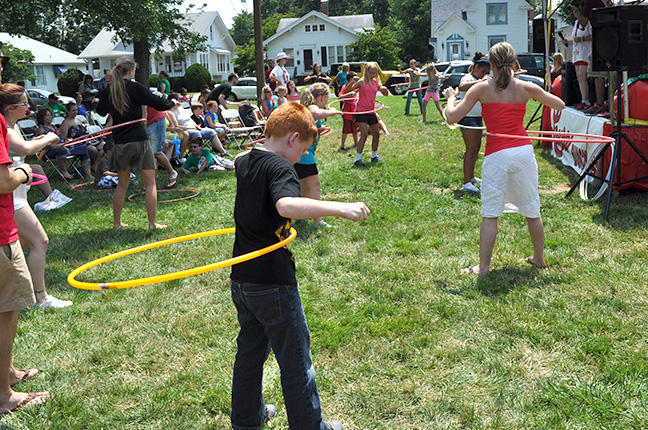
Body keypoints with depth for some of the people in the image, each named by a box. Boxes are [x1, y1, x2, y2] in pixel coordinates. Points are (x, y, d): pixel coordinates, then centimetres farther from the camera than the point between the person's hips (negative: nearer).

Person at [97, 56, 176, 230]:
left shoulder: (108, 90, 6)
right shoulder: (135, 87, -8)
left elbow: (101, 111, 23)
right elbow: (158, 104, -8)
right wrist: (171, 103, 11)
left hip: (120, 142, 5)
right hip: (139, 140, -5)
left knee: (122, 184, 16)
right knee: (150, 183, 4)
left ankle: (116, 222, 19)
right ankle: (152, 223, 3)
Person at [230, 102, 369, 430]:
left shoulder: (245, 162, 6)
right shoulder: (279, 167, -18)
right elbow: (287, 205, -39)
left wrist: (270, 139, 33)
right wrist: (341, 207, -41)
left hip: (241, 280, 8)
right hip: (273, 285, -8)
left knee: (250, 351, 23)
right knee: (295, 361, 6)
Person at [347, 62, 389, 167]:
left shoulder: (376, 82, 6)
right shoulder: (362, 81, -10)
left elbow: (385, 94, 16)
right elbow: (347, 90, -13)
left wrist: (384, 89, -7)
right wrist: (352, 82, -30)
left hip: (371, 111, 6)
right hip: (361, 111, -6)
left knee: (376, 134, 13)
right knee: (364, 134, -15)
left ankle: (374, 156, 31)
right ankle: (358, 159, -12)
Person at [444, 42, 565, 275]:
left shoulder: (482, 89, -4)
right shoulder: (525, 88, 2)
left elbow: (452, 117, -5)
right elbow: (560, 105, 12)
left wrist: (451, 97, 15)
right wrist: (540, 92, 29)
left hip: (496, 155, -2)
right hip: (523, 151, 2)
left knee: (490, 214, 3)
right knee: (532, 210, 15)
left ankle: (483, 266, 4)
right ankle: (539, 258, 27)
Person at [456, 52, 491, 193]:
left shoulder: (478, 80, 15)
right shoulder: (468, 78, -13)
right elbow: (462, 87, -39)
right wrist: (480, 81, -47)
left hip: (478, 118, 10)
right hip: (468, 118, -10)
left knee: (477, 147, 14)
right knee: (471, 148, -13)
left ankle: (471, 177, 25)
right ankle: (466, 182, -13)